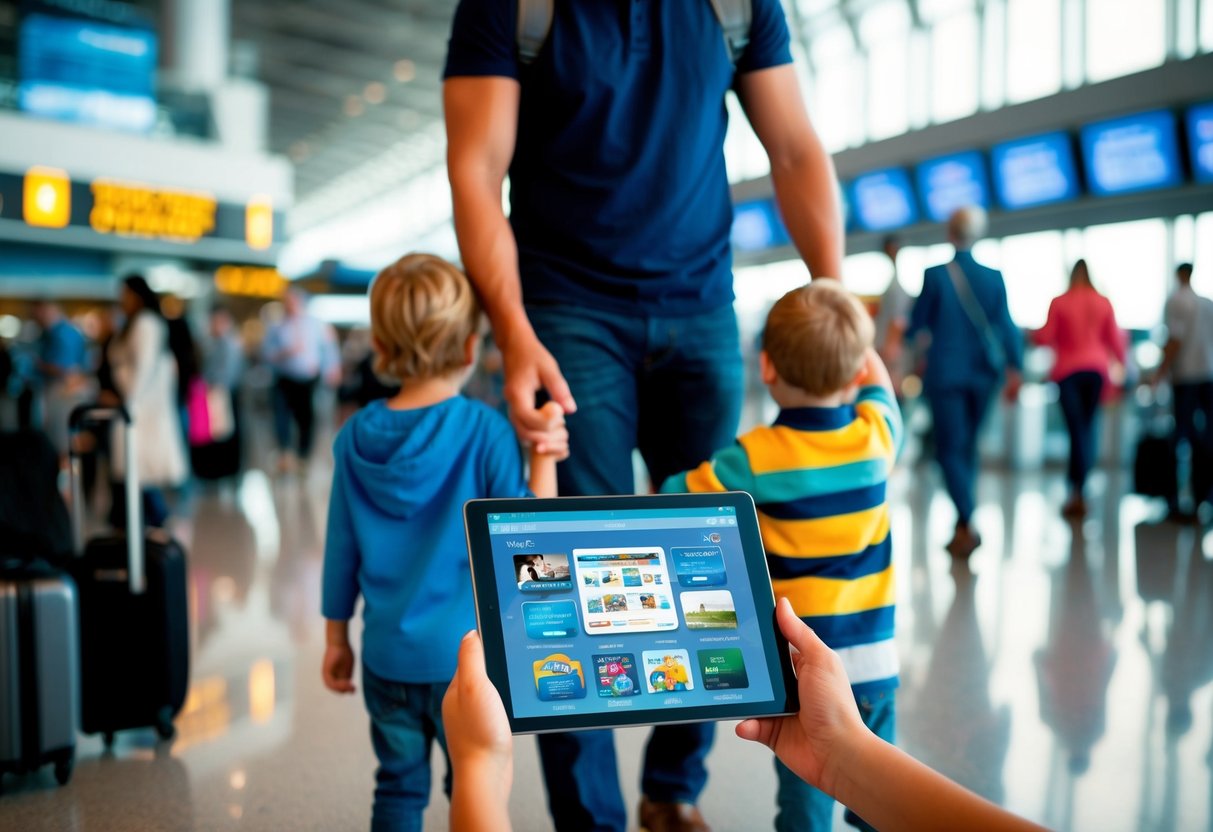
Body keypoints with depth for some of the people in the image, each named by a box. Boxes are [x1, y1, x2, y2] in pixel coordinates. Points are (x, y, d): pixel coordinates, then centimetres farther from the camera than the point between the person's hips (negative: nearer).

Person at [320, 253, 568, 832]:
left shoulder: (355, 436, 0)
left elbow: (342, 549, 6)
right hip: (464, 654, -4)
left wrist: (336, 637, 16)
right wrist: (544, 460, -9)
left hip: (386, 654, 4)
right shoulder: (485, 431, -13)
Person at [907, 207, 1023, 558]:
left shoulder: (935, 275, -10)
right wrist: (1014, 368, 6)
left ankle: (968, 525, -12)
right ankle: (965, 520, 24)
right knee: (967, 444, 17)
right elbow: (1006, 325, -1)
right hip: (982, 372, 4)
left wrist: (910, 334, 20)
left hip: (945, 372, -4)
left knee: (950, 448, 0)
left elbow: (917, 324, -2)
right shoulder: (994, 277, -2)